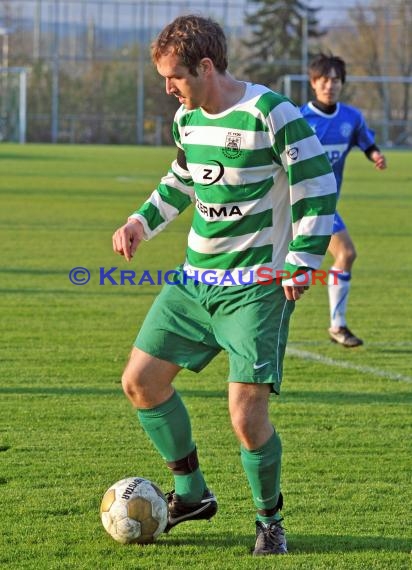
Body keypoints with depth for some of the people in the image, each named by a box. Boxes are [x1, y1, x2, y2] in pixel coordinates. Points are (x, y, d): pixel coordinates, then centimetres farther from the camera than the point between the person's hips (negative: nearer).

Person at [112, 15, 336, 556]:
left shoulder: (270, 112, -16)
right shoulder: (186, 118, 8)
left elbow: (318, 184, -13)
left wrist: (302, 259, -19)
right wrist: (142, 222, 13)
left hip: (256, 287, -8)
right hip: (194, 279, 8)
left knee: (246, 416, -14)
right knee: (140, 380, 6)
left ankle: (270, 520, 10)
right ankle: (191, 494, 23)